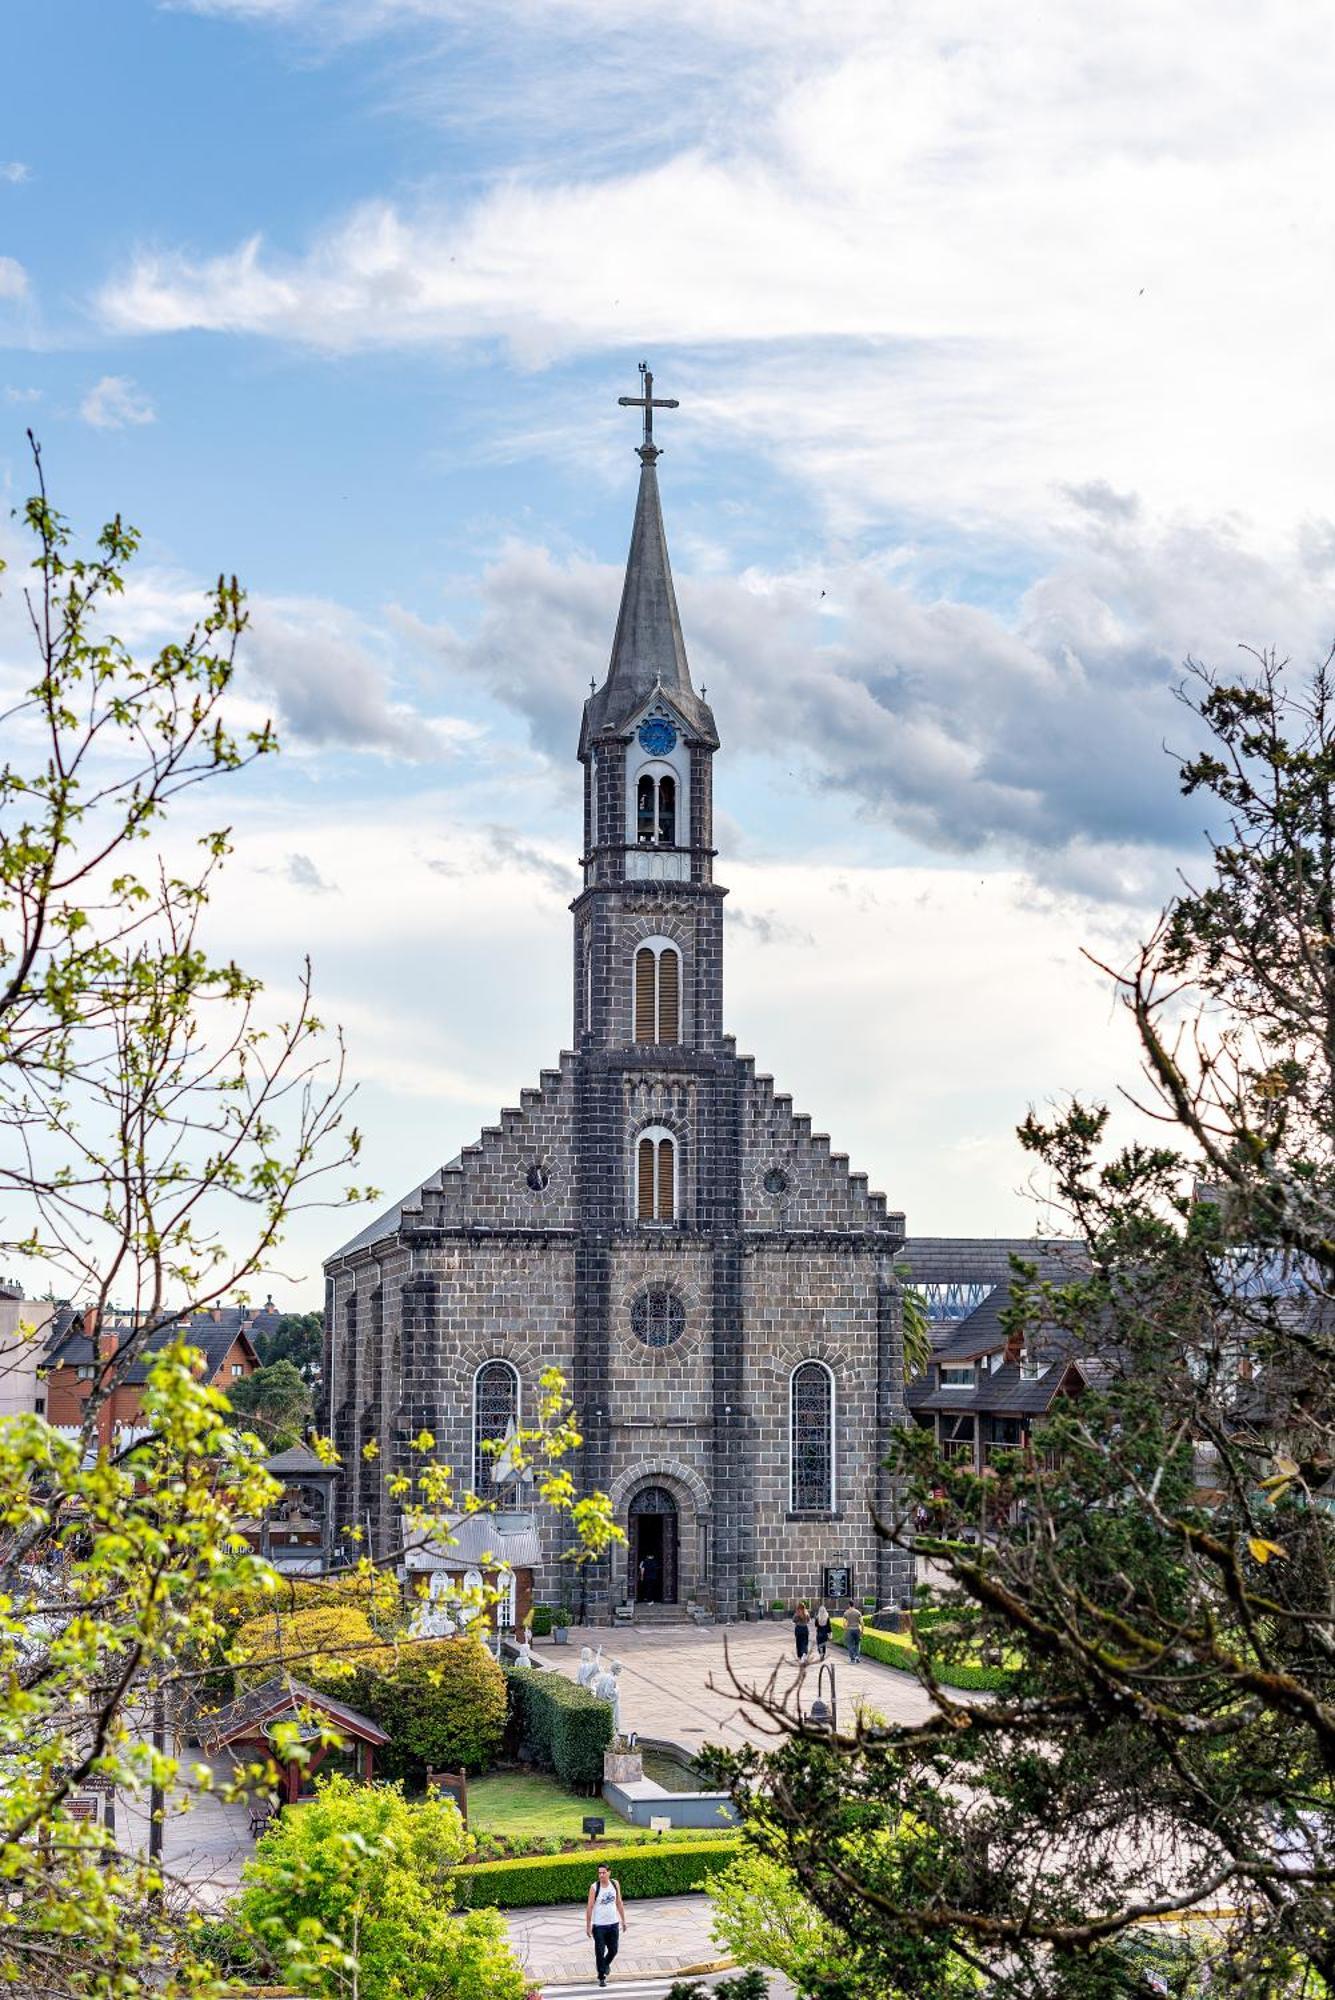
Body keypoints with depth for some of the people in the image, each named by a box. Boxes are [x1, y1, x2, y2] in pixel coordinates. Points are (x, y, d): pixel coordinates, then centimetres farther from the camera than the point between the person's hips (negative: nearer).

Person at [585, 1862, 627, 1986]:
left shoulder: (615, 1884, 0)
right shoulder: (594, 1887, -13)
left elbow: (619, 1903, 10)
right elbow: (589, 1907, -10)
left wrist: (623, 1920, 11)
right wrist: (588, 1926, -11)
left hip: (613, 1923, 4)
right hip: (599, 1925, -4)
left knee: (613, 1950, 8)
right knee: (600, 1952, -3)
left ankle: (606, 1964, 39)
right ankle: (601, 1977, 10)